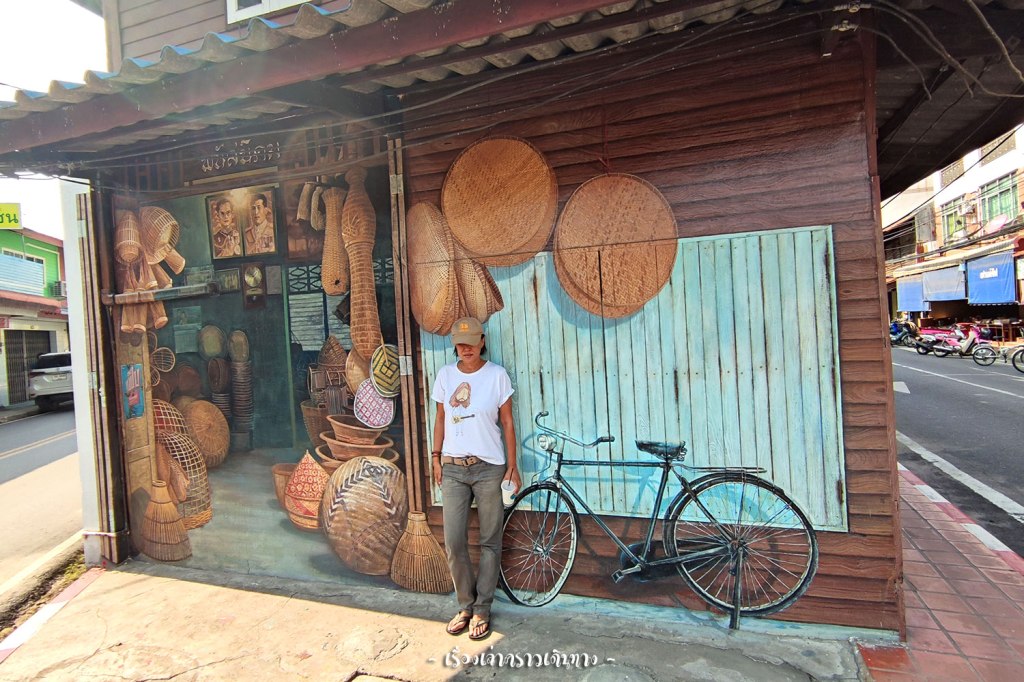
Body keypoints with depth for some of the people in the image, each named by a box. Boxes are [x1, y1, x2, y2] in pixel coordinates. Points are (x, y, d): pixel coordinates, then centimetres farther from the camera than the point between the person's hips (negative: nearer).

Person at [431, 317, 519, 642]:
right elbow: (441, 418, 12)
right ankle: (465, 606, 24)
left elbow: (507, 422, 0)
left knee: (489, 542, 7)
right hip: (452, 468, 2)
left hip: (488, 467, -2)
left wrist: (512, 465, -1)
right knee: (453, 542, 3)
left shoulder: (497, 374, -4)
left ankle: (482, 610, 23)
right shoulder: (445, 375, 4)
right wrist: (436, 456, 7)